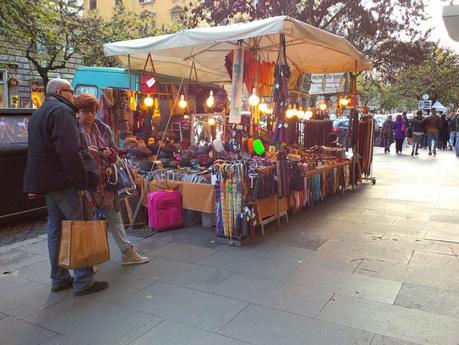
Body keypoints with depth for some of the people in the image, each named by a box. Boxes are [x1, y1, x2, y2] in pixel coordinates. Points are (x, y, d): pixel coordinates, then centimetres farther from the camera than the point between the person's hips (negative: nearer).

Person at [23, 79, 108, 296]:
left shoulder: (38, 114, 21)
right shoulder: (61, 111, -12)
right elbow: (70, 151, -23)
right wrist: (84, 180, -21)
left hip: (46, 180, 10)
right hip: (62, 181, -10)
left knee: (55, 229, 13)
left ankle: (59, 279, 22)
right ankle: (83, 281, -1)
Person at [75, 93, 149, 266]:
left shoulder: (104, 129, 7)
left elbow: (115, 153, 11)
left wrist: (109, 154, -11)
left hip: (105, 180, 4)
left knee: (114, 217, 12)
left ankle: (127, 252, 22)